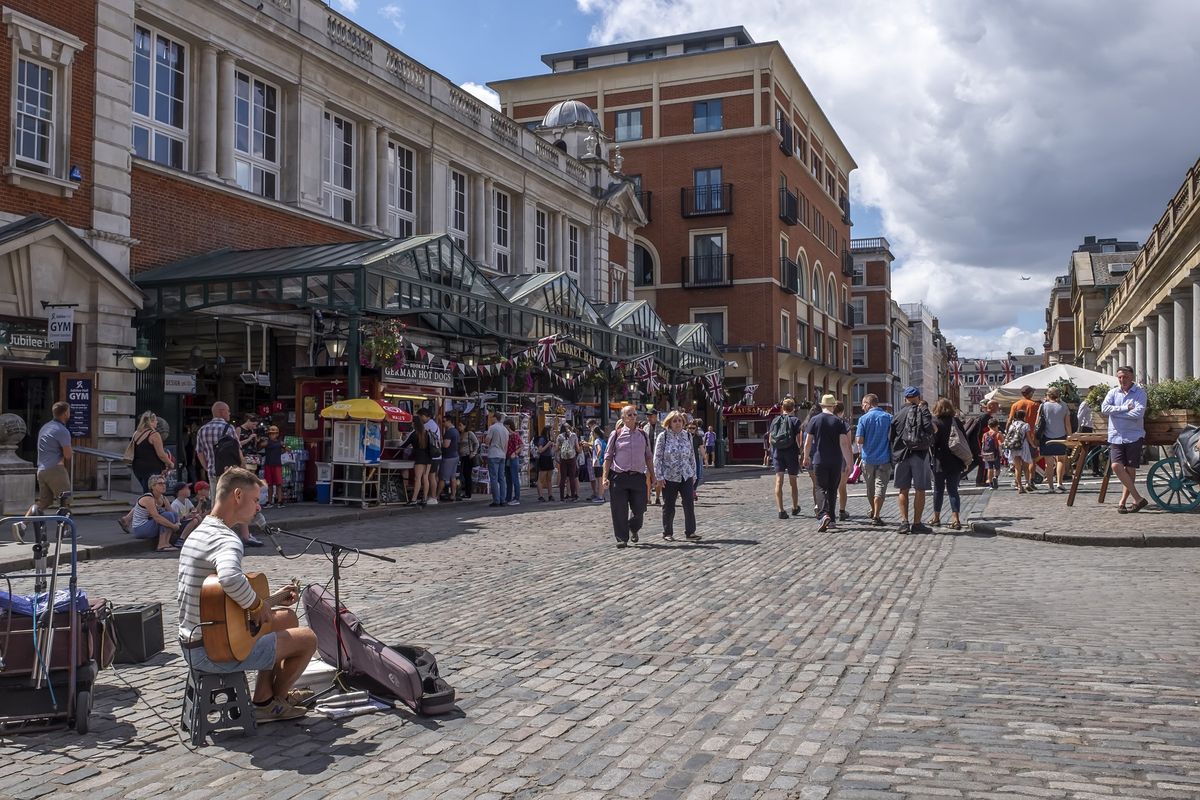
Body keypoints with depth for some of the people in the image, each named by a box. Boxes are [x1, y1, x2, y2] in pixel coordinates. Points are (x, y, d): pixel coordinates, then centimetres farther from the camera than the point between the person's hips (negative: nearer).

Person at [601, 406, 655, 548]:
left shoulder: (642, 434, 9)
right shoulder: (616, 434, 0)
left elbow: (649, 457, 16)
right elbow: (608, 456, 2)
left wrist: (652, 476, 14)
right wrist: (605, 477, -5)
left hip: (638, 477, 2)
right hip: (619, 477, -2)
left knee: (639, 509, 4)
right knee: (619, 511, -2)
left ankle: (633, 529, 34)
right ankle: (621, 538, 11)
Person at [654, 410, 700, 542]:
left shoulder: (688, 436, 6)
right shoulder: (663, 436, -5)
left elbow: (692, 456, 13)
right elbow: (657, 458, -5)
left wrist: (693, 474, 12)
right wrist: (659, 477, -9)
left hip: (686, 477, 3)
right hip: (669, 477, -3)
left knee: (689, 505, -4)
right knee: (668, 507, 6)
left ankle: (690, 532, 3)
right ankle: (667, 533, 19)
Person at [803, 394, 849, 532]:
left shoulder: (814, 420, -2)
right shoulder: (839, 421, -1)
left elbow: (807, 443, -2)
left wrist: (806, 457, 12)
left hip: (819, 460, -1)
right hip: (836, 461, 1)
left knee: (822, 488, 2)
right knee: (833, 490, 13)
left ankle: (824, 514, -22)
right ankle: (831, 519, 18)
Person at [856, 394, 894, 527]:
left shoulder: (864, 418, -6)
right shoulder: (889, 417, -2)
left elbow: (859, 440, -9)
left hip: (868, 458, 0)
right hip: (884, 458, 0)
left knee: (870, 487, 16)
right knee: (880, 487, 0)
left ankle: (872, 511, 33)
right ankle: (876, 516, -6)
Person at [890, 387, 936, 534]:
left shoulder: (898, 414, 7)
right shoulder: (923, 411, -1)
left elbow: (892, 436, 7)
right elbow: (931, 429, -12)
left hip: (902, 454, 3)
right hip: (920, 454, -3)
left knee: (903, 490, 10)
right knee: (920, 490, 4)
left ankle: (904, 521, 2)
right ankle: (916, 524, 4)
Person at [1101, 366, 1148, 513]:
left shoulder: (1140, 393, -1)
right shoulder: (1113, 392, 8)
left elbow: (1138, 413, -16)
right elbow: (1104, 407, -8)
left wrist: (1116, 411, -10)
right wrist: (1126, 409, -14)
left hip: (1134, 436, -3)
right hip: (1116, 436, 3)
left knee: (1130, 470, 1)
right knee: (1116, 466, -12)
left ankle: (1123, 501, 11)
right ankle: (1138, 499, -4)